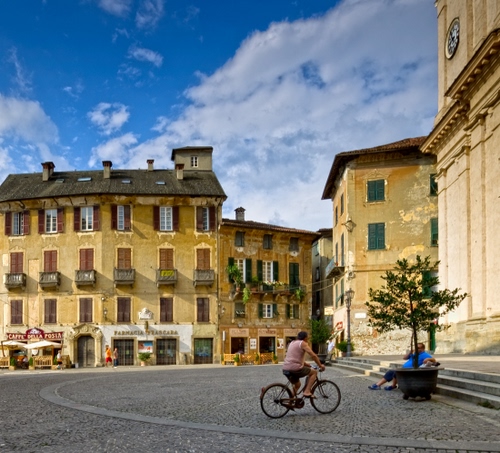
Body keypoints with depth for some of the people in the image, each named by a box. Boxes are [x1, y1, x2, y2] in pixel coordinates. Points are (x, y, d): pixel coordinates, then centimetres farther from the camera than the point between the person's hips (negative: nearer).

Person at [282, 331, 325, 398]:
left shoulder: (292, 343, 22)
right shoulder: (303, 343, -3)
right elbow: (313, 355, -11)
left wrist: (306, 364, 35)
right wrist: (320, 365, 0)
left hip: (285, 369, 8)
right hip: (295, 368, -8)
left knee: (297, 385, 30)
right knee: (314, 372, 11)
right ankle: (307, 392, -1)